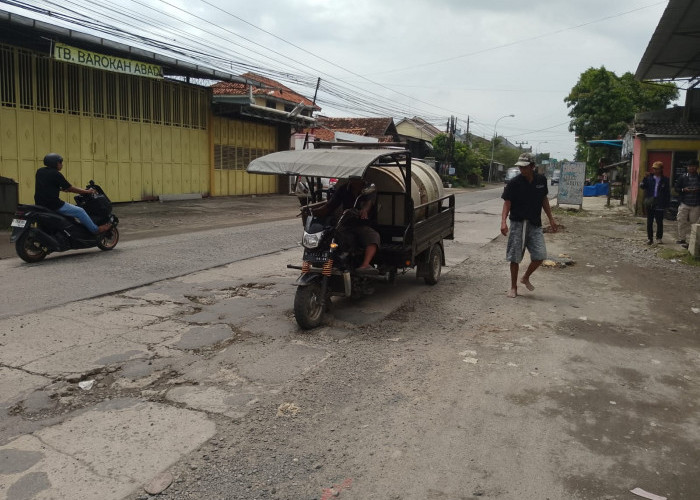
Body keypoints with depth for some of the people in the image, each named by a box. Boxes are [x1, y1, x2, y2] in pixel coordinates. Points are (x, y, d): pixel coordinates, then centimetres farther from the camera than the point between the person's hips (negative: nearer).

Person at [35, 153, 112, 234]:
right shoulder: (55, 174, -13)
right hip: (53, 205, -9)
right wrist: (87, 191, 1)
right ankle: (96, 229, 3)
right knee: (80, 211, -4)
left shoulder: (39, 171, 11)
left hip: (40, 203, 9)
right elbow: (70, 188, -9)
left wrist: (61, 189, 31)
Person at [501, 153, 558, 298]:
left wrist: (551, 219, 17)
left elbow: (544, 199, 16)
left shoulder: (541, 180, 3)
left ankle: (526, 278, 24)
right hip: (518, 224, -3)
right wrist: (503, 221, -24)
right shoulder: (514, 183, -8)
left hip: (535, 224, 3)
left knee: (540, 256, -2)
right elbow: (507, 203, -9)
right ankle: (514, 287, 17)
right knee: (515, 258, 1)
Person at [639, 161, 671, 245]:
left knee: (659, 222, 3)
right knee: (649, 221, 7)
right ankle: (649, 238, 14)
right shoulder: (649, 178, 4)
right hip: (649, 203, 1)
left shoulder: (665, 180, 2)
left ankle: (659, 238, 15)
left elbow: (668, 193, 3)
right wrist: (642, 184, -25)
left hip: (659, 204, -1)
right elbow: (642, 186, -4)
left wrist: (666, 203, -5)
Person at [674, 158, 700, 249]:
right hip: (684, 204, 0)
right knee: (682, 222, 1)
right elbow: (676, 188, 5)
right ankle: (681, 239, 12)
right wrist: (683, 190, -15)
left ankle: (689, 240, 5)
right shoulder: (682, 177, 4)